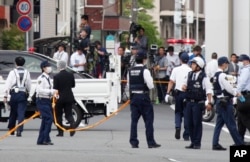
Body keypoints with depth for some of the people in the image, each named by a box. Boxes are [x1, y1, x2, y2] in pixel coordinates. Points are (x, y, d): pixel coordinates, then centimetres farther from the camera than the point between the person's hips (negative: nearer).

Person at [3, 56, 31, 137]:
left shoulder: (13, 72, -4)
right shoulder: (26, 72, 3)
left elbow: (8, 84, -7)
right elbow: (29, 84, 8)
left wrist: (5, 96, -6)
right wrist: (28, 92, 24)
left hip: (14, 93, -1)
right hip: (23, 94, 1)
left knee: (13, 112, 13)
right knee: (21, 113, -3)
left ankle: (11, 129, 23)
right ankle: (19, 130, -15)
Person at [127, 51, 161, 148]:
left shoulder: (130, 71, 7)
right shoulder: (145, 71, -12)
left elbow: (129, 85, 13)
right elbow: (151, 86, -12)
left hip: (133, 96, 5)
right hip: (143, 97, -5)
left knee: (134, 120, 7)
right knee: (148, 120, 1)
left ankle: (133, 142, 4)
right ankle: (151, 142, 0)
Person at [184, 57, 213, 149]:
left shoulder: (203, 77, -9)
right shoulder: (190, 75, 9)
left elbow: (208, 90, -9)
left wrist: (209, 102, -14)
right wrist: (185, 87, 1)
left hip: (198, 103, -6)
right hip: (189, 102, 6)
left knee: (197, 123, -3)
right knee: (189, 123, 7)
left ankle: (197, 143, 3)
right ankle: (193, 142, 16)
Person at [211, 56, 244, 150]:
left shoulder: (216, 75, 14)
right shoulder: (222, 75, -16)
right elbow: (228, 88, -16)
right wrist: (236, 93, 1)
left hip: (219, 101, 10)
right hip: (225, 102, -10)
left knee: (219, 124, 8)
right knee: (231, 124, -5)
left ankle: (215, 144, 6)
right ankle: (239, 143, 0)